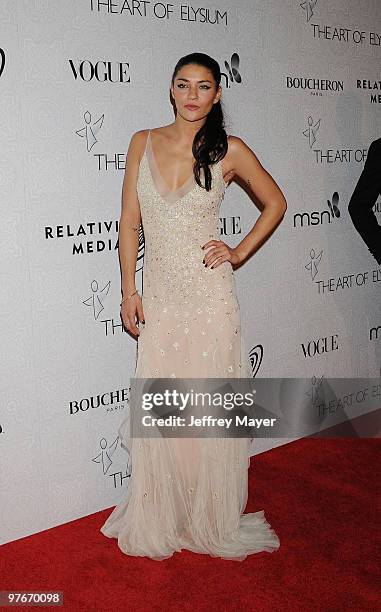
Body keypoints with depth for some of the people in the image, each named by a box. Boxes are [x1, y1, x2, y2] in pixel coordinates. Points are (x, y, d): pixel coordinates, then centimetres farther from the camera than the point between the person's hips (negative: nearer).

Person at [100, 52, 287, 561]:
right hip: (159, 296, 2)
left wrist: (240, 253, 1)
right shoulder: (144, 143, 4)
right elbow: (129, 221, 6)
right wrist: (129, 291, 1)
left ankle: (211, 522, 25)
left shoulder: (230, 151, -2)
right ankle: (158, 522, 26)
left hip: (210, 295, -2)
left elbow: (275, 202, 12)